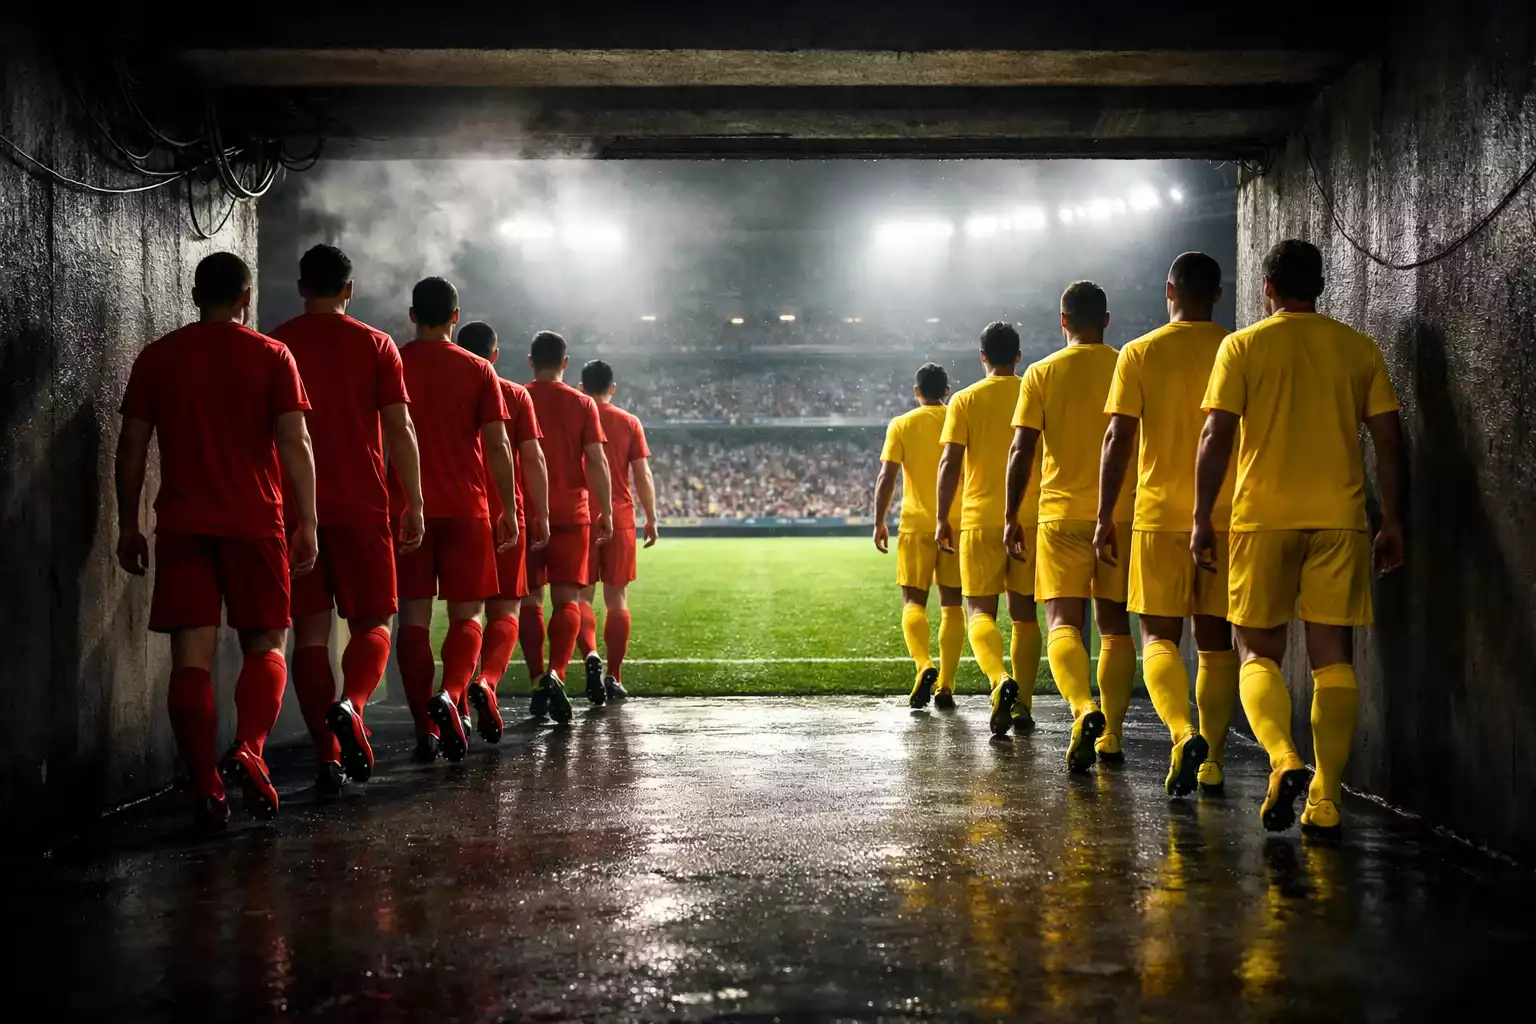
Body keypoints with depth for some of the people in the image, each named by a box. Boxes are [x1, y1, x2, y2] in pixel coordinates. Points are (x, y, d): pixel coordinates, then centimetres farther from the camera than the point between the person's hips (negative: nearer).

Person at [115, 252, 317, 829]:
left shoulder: (157, 358, 8)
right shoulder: (271, 356, 2)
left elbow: (132, 446, 8)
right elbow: (295, 443, -4)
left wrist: (128, 524, 14)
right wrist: (307, 522, -1)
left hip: (182, 525, 1)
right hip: (255, 523, -1)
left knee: (191, 656, 2)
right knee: (265, 645, 9)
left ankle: (207, 790, -4)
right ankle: (248, 750, -15)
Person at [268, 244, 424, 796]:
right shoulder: (376, 345, 2)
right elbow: (399, 429, -3)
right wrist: (414, 505, 1)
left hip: (295, 510, 1)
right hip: (362, 506, -1)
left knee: (309, 632, 5)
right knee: (372, 623, 8)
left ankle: (327, 755, 1)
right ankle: (349, 705, -21)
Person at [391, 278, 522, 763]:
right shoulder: (478, 370, 2)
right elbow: (497, 445, -2)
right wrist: (509, 510, 4)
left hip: (406, 510, 1)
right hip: (466, 508, -1)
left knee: (414, 618, 5)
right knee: (466, 615, 7)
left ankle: (425, 727, 1)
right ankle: (450, 695, -18)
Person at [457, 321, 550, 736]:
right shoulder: (516, 395, 1)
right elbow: (533, 458, -3)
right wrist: (542, 516, 2)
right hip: (507, 515, -2)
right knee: (505, 610, 0)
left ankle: (461, 698, 16)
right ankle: (486, 680, -25)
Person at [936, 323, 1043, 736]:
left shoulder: (965, 400, 0)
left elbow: (950, 462, -6)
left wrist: (941, 519, -1)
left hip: (980, 520, -2)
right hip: (1031, 520, 2)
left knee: (980, 610, 2)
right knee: (1024, 613, 10)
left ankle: (1001, 681, -24)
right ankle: (1023, 704, 9)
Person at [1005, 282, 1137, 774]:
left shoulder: (1042, 373, 0)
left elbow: (1021, 451, -4)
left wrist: (1012, 518, 2)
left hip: (1062, 515, -2)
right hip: (1121, 514, 2)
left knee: (1064, 623, -4)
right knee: (1114, 626, 10)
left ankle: (1084, 710, -29)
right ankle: (1111, 735, 11)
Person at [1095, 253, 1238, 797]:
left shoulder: (1139, 354, -1)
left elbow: (1118, 440, -4)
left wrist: (1104, 519, 1)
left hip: (1159, 516, -2)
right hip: (1227, 517, 2)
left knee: (1159, 635, 4)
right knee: (1216, 639, 9)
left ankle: (1183, 734, -19)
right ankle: (1212, 760, 10)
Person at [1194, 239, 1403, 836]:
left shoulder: (1243, 346, 2)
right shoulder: (1360, 349, 8)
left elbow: (1217, 436, -5)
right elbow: (1389, 439, 6)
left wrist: (1202, 518, -1)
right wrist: (1391, 522, 12)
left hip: (1263, 517, -2)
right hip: (1340, 518, 2)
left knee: (1259, 652, 7)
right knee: (1333, 657, 6)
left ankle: (1283, 761, -18)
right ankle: (1325, 799, 4)